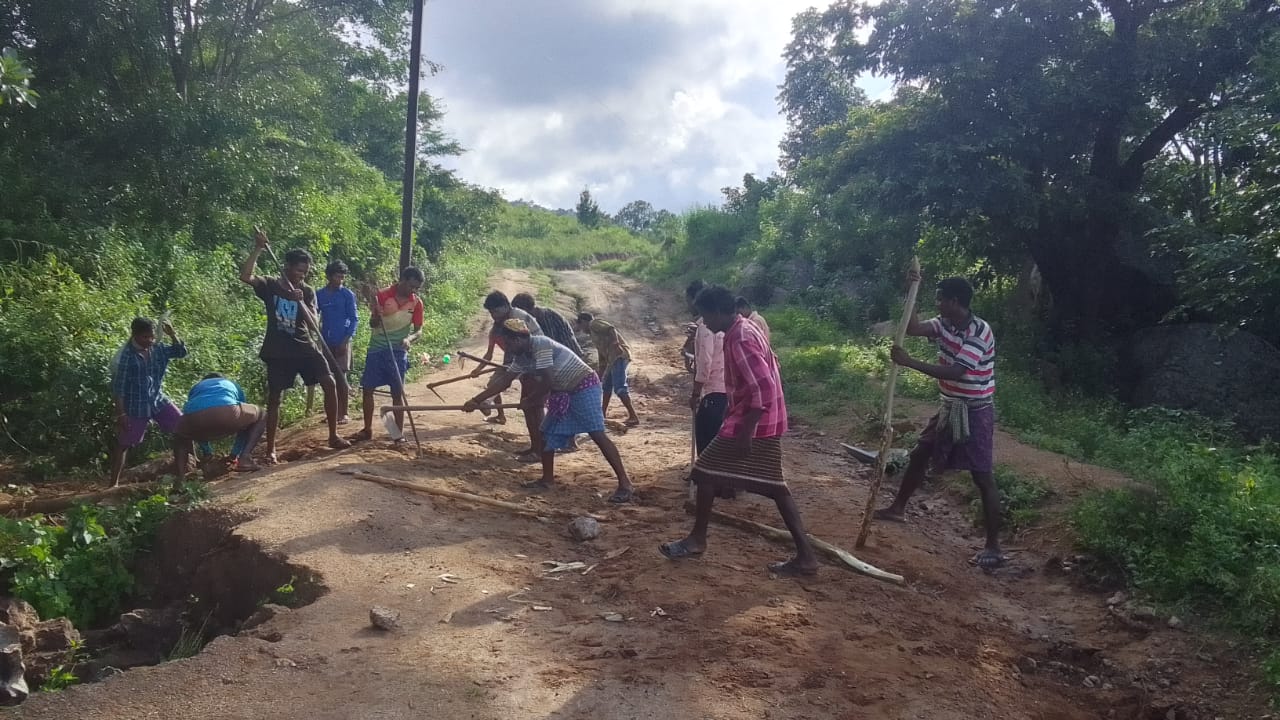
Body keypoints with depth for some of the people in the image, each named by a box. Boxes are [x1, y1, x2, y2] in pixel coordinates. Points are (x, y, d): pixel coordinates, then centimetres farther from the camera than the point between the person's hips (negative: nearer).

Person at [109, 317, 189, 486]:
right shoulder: (124, 356, -17)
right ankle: (114, 483, 14)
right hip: (135, 407, -5)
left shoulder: (157, 349, -1)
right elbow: (118, 387, -15)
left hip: (158, 401, 6)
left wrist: (172, 334, -12)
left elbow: (181, 352, 5)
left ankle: (180, 472, 10)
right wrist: (121, 413, -16)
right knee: (122, 444, 5)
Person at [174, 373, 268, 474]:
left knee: (182, 434, 40)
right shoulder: (233, 386, 40)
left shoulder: (195, 387, 42)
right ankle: (245, 459, 9)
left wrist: (208, 454, 55)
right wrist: (234, 455, 49)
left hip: (193, 417, 3)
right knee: (262, 416, 28)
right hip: (226, 413, -2)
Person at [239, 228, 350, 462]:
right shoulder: (271, 286, -3)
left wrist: (299, 302, -24)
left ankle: (333, 436, 1)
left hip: (304, 347, 2)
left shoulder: (307, 292, 2)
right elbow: (245, 276, -23)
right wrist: (258, 249, -28)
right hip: (278, 351, -2)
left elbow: (313, 325, -9)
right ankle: (271, 449, 11)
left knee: (329, 383, -9)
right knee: (274, 398, 0)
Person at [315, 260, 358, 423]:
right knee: (328, 377, 7)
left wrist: (346, 340, -12)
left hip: (342, 341, -4)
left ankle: (344, 413, 0)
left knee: (341, 376, -6)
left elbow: (354, 319, -4)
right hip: (326, 341, 4)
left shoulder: (347, 294, -3)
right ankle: (333, 411, 17)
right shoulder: (319, 294, 6)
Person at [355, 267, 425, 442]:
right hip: (377, 348, 0)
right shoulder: (383, 296, -9)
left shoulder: (416, 303, -3)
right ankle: (367, 429, 15)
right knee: (367, 389, 2)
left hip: (398, 351, 0)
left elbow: (418, 330, -1)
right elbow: (373, 324, -5)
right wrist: (376, 317, -28)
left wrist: (409, 339, -22)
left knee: (397, 393, 0)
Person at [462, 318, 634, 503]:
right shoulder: (521, 358, 4)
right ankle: (548, 478, 23)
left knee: (597, 434, -16)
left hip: (584, 386, -10)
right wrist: (477, 400, 9)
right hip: (563, 392, 10)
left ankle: (624, 483, -18)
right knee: (547, 433, 10)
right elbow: (504, 382, 11)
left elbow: (547, 382, -25)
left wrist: (529, 401, -9)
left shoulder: (541, 345, -23)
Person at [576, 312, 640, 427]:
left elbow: (611, 330, -16)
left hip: (619, 355, -10)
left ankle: (633, 416, -22)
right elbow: (602, 358, 31)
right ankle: (603, 414, 31)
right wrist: (600, 375, 31)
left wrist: (616, 345, -24)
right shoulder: (594, 335, 30)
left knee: (619, 387, -17)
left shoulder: (594, 324, 3)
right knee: (606, 385, 20)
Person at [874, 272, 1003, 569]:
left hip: (975, 413, -9)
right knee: (918, 455, 18)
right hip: (950, 409, 9)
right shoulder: (945, 324, 3)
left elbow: (954, 372, -31)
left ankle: (993, 547, 1)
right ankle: (898, 508, 36)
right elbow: (912, 329, -7)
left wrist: (909, 361, -31)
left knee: (983, 478, -5)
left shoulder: (980, 332, -23)